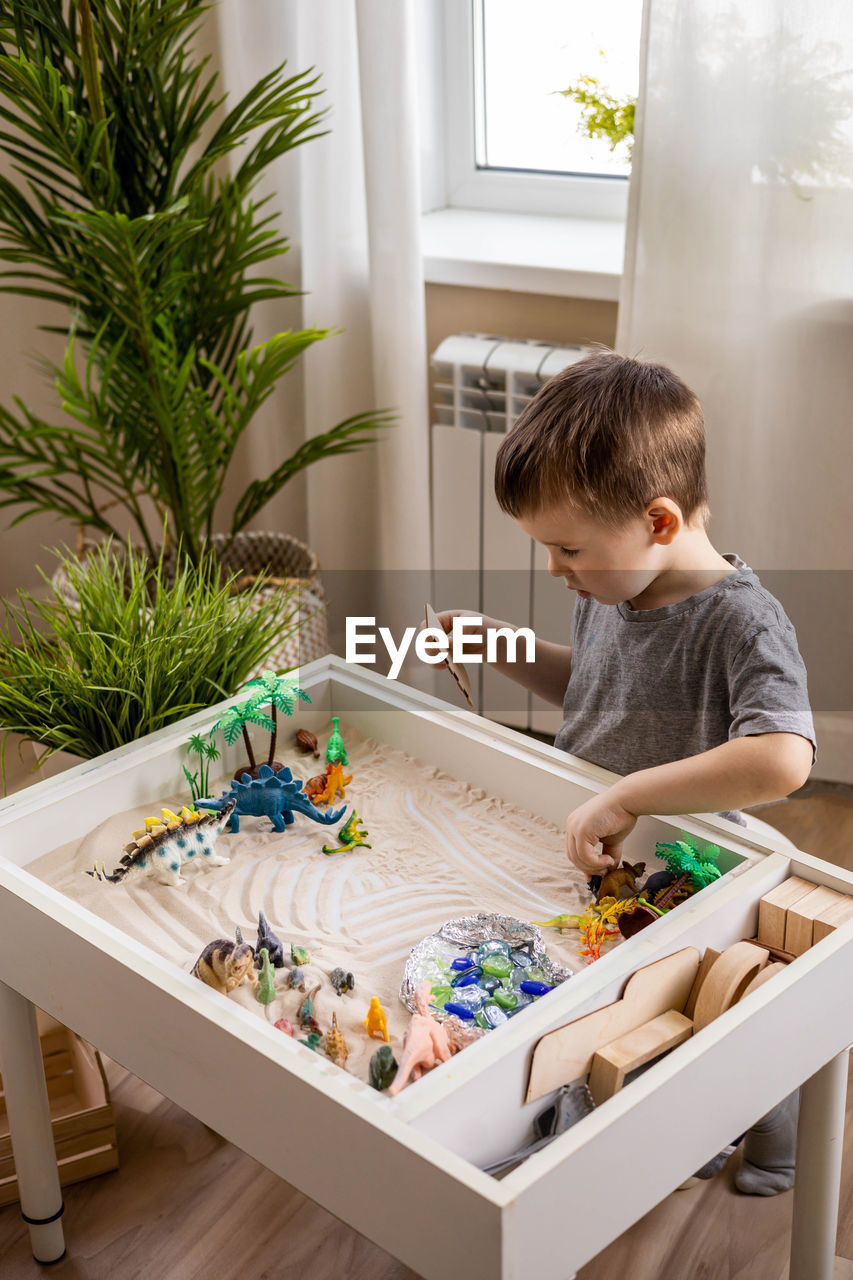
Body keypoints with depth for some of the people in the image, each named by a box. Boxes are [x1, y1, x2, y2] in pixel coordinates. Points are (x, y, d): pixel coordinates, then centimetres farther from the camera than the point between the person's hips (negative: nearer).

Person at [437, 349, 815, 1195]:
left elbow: (782, 760, -43)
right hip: (588, 869, 7)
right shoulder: (609, 589, -4)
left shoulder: (741, 622, -28)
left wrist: (627, 797, -40)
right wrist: (508, 653, 1)